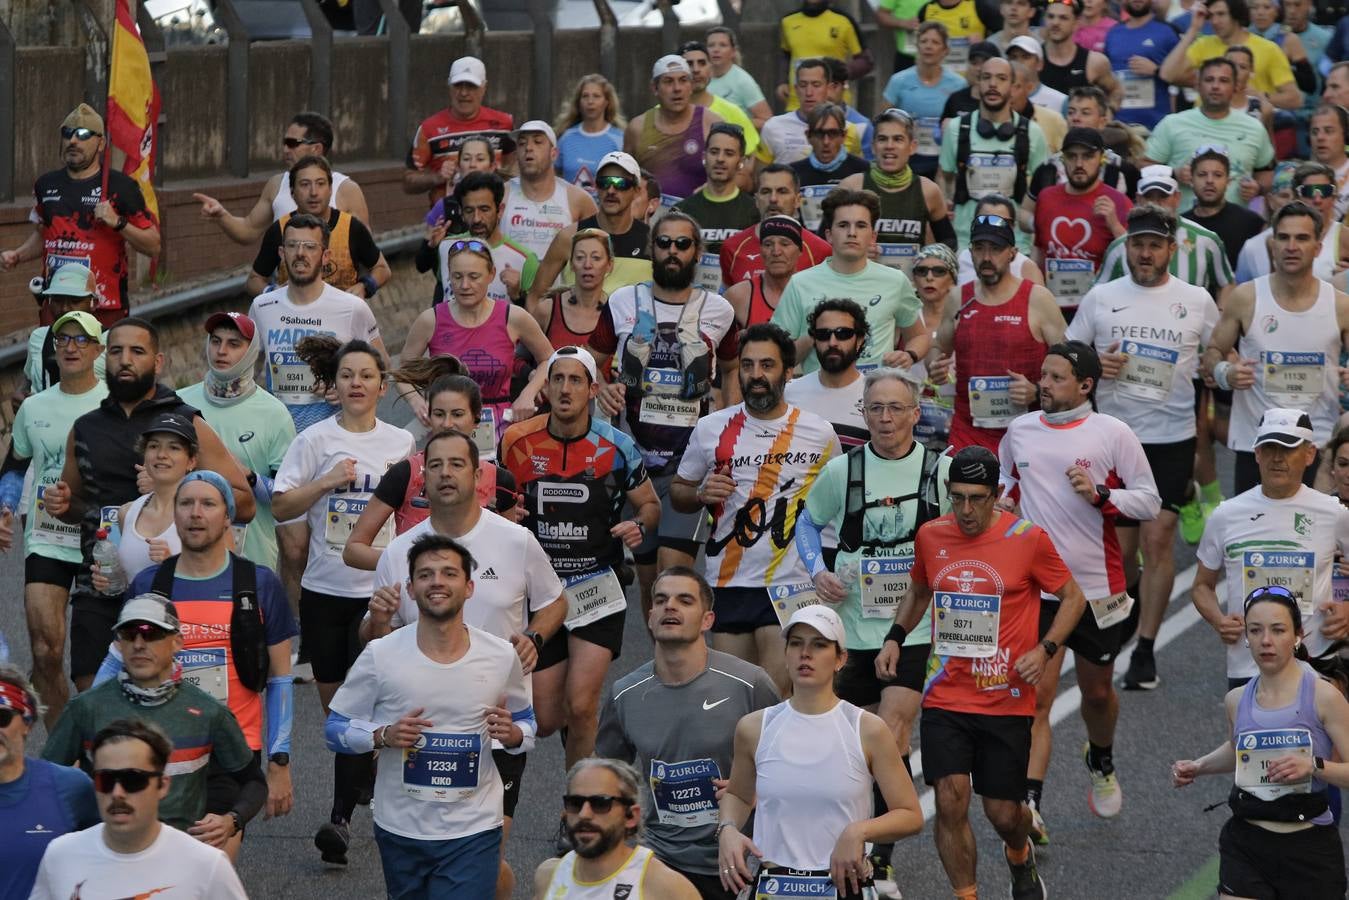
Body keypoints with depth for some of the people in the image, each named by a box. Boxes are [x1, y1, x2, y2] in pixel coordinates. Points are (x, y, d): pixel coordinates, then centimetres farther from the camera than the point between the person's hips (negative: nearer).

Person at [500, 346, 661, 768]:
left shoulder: (616, 447, -5)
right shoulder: (517, 441, -2)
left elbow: (650, 504, 8)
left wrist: (638, 525, -13)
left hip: (596, 589, -2)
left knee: (581, 706, -14)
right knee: (544, 719, 4)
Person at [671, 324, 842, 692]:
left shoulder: (819, 434, 2)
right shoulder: (710, 430, 6)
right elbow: (677, 492, 16)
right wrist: (702, 494, -7)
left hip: (791, 585, -3)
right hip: (727, 585, 3)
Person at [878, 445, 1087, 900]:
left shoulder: (1028, 539, -8)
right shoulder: (930, 536, 2)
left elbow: (1073, 597, 3)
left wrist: (1045, 649, -11)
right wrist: (895, 637, 6)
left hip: (1007, 702, -2)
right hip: (945, 697, 2)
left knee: (1003, 812, 6)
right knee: (950, 800, -13)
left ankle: (1020, 855, 43)